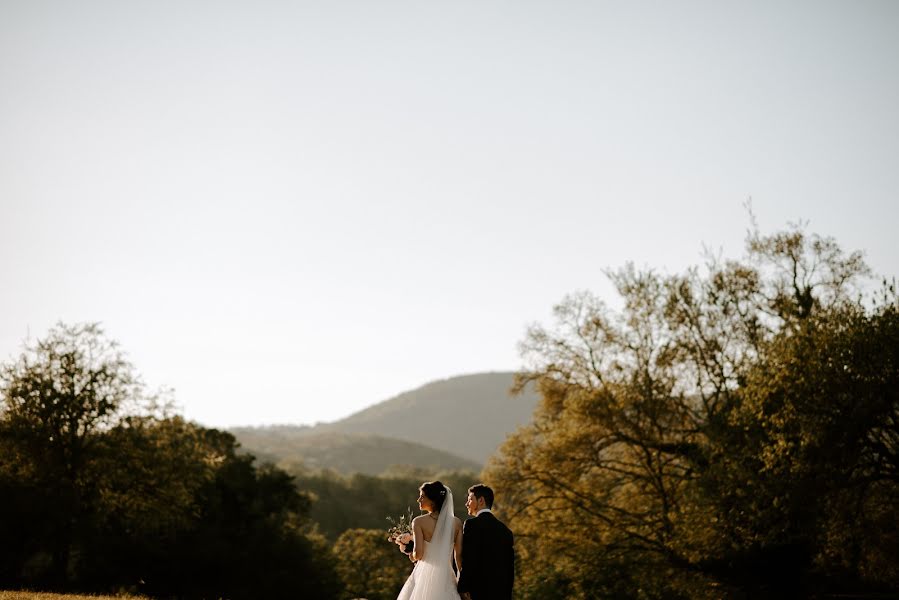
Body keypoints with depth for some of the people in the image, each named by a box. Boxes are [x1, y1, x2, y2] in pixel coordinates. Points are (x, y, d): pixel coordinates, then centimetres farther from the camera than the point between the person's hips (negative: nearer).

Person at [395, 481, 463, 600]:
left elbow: (418, 554, -14)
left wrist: (412, 556, 9)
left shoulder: (419, 522, -7)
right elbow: (459, 555, 1)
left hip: (425, 575, -3)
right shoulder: (457, 523, 2)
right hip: (446, 577, 3)